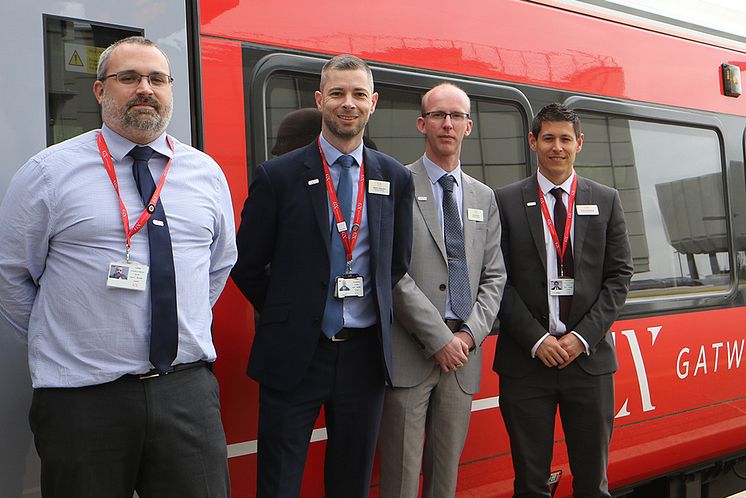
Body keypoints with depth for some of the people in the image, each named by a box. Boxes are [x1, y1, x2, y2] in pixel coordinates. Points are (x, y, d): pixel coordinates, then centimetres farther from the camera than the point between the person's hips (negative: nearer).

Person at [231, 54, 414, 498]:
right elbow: (247, 265, 1)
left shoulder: (396, 179, 6)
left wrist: (373, 310, 9)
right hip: (294, 354, -2)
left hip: (365, 354, 3)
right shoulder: (278, 176, -4)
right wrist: (288, 316, 4)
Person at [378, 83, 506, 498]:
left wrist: (471, 333, -3)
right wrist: (439, 338, -13)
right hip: (410, 355, -5)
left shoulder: (484, 197, 16)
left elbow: (494, 276, 13)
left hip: (463, 354, 5)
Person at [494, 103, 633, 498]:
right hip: (525, 360, -1)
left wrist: (582, 337, -7)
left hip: (590, 357, 2)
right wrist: (536, 340, -10)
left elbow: (618, 276, 4)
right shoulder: (506, 202, 2)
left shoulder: (606, 201, 9)